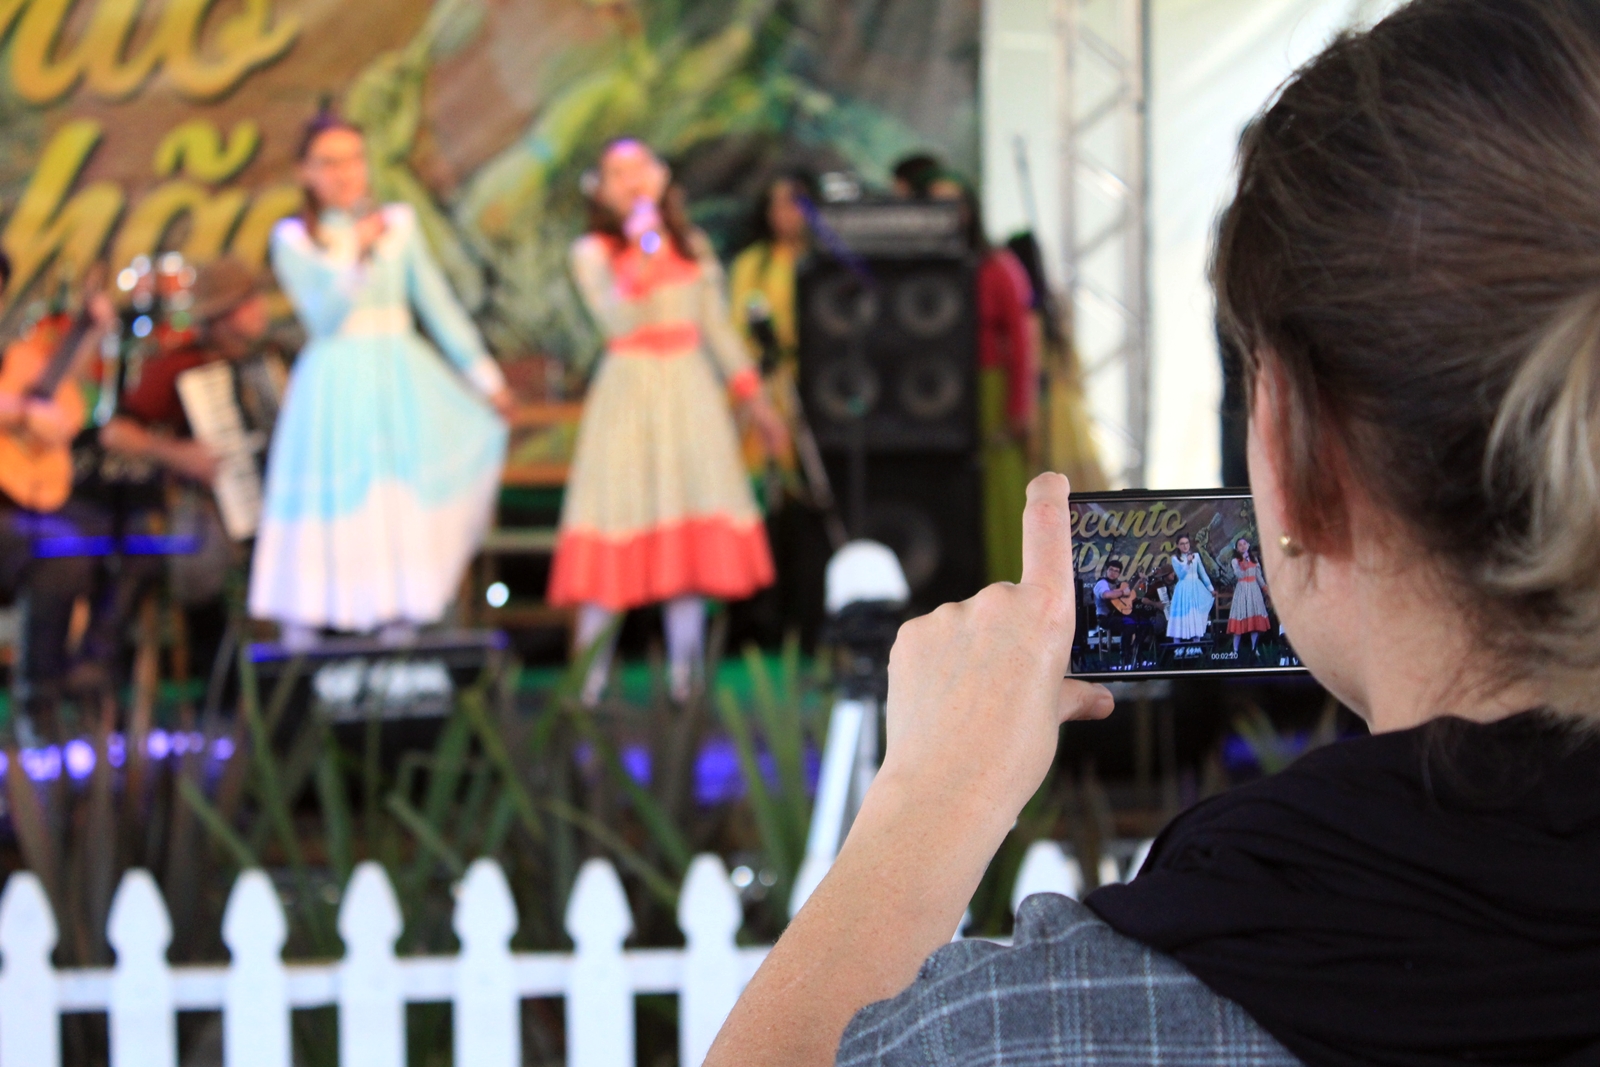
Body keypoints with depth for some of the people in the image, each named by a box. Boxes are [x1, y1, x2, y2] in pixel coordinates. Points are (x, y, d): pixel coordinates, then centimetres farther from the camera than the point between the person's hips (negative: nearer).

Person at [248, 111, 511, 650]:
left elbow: (438, 304, 12)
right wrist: (357, 257, -17)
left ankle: (397, 611, -2)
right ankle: (303, 616, -1)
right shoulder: (293, 240, 3)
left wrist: (483, 373, 10)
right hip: (335, 379, -2)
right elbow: (324, 316, -8)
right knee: (331, 498, -7)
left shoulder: (399, 225, 10)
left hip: (399, 375, 2)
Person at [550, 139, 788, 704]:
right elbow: (618, 320, -14)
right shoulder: (593, 253, 2)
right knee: (616, 524, -8)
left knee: (692, 524, -1)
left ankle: (684, 677, 1)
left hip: (691, 391, 3)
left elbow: (718, 326, 17)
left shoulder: (691, 247, 14)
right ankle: (590, 681, -5)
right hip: (628, 388, -3)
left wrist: (753, 397, 14)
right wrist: (640, 264, -25)